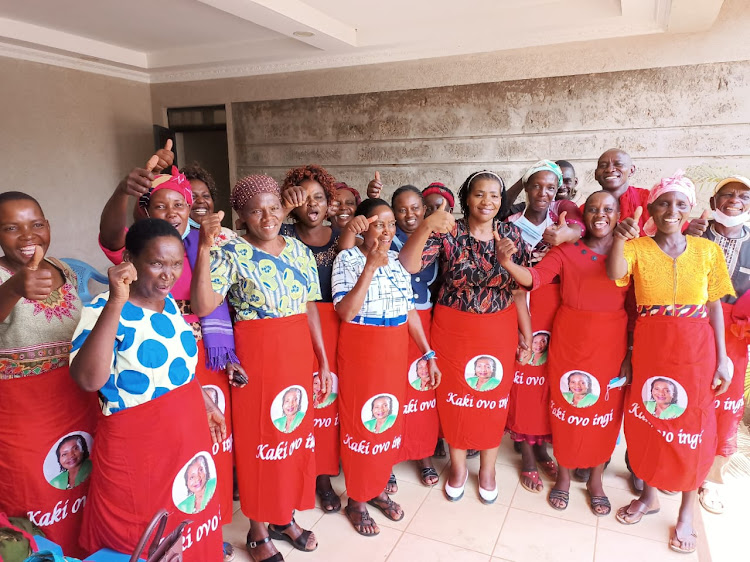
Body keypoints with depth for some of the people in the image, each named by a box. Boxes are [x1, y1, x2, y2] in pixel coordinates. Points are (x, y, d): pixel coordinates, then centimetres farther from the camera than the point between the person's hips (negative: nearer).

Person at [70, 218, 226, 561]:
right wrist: (116, 302, -40)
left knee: (190, 528, 23)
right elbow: (89, 380, -37)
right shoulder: (105, 309, -20)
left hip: (188, 435, 7)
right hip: (138, 446, -6)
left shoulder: (168, 302, 3)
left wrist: (206, 404, 20)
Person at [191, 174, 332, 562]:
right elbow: (202, 306, -23)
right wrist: (205, 249, -31)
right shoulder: (230, 251, -9)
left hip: (298, 355, 5)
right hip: (256, 356, -5)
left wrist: (324, 362, 7)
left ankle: (285, 518, 37)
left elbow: (310, 309, 9)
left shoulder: (300, 250, 6)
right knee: (259, 437, 7)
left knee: (295, 433, 15)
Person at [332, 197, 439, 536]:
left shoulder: (397, 260, 5)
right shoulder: (348, 258, -10)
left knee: (389, 420, 14)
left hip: (396, 352, 5)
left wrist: (428, 354, 5)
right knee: (360, 422, 6)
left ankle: (378, 489, 35)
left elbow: (409, 311, 8)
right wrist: (370, 266, -24)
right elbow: (345, 312, -21)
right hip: (360, 352, -5)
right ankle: (356, 501, 25)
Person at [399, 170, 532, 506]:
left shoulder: (511, 235, -2)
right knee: (455, 396, 11)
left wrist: (527, 334, 3)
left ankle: (487, 468, 37)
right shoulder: (448, 232, -10)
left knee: (493, 397, 13)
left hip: (499, 330, 2)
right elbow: (407, 266, -23)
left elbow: (519, 290, 1)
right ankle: (458, 466, 35)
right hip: (453, 328, -1)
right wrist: (425, 226, -35)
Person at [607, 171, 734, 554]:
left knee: (692, 426, 7)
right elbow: (615, 274, -24)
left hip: (696, 350, 0)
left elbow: (715, 306, 4)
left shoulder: (707, 250, 2)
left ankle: (686, 512, 27)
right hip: (650, 348, 0)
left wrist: (722, 358, 0)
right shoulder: (637, 247, -2)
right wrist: (619, 238, -42)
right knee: (648, 422, 11)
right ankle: (649, 496, 33)